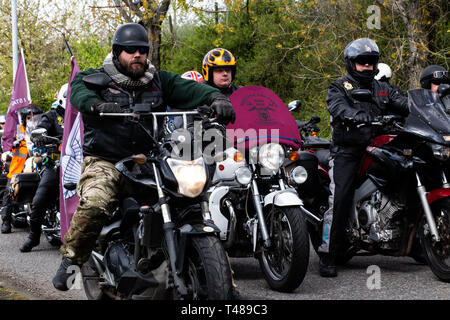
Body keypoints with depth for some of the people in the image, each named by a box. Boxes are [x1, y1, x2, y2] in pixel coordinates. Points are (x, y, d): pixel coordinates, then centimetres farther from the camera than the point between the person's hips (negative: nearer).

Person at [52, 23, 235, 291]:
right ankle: (72, 260, -11)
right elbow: (78, 90, -15)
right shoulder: (96, 78, 6)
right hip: (105, 161, -3)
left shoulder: (159, 80, 15)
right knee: (94, 204, -31)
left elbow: (188, 89, 0)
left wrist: (216, 97, -21)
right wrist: (97, 104, -37)